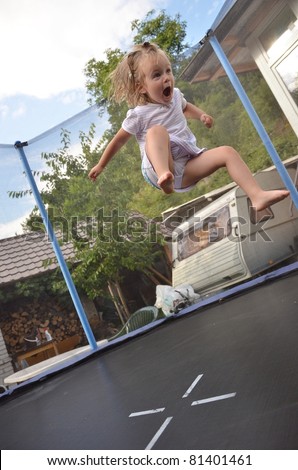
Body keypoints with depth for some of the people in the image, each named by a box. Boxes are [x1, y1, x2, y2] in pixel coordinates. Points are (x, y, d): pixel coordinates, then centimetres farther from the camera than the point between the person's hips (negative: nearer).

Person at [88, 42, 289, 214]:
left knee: (227, 152, -13)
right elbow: (118, 141, 4)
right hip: (160, 169, -5)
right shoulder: (139, 114, -7)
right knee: (156, 131, -31)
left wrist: (201, 115, 17)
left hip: (189, 164, 6)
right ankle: (165, 178, -53)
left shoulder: (175, 95, 10)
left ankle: (258, 196, -26)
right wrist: (101, 166, 11)